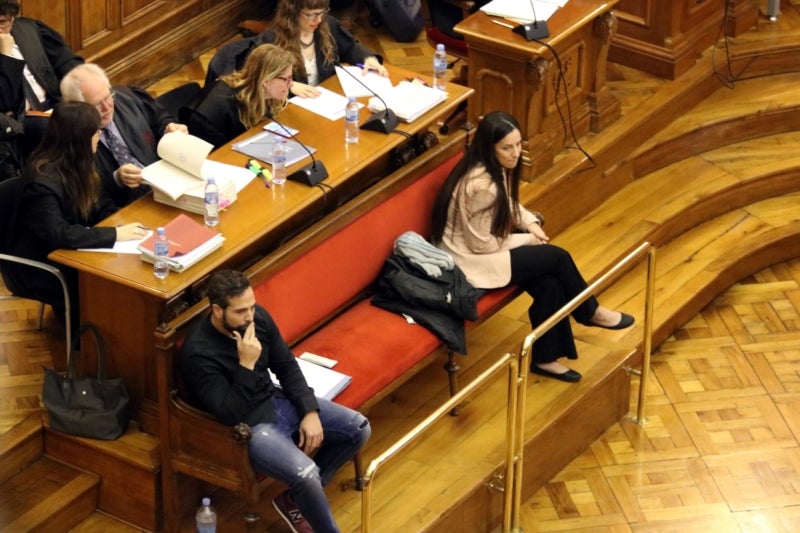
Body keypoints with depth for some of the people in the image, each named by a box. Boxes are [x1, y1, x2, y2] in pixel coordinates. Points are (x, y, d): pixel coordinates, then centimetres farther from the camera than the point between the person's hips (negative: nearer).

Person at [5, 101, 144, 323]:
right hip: (40, 267, -8)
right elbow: (58, 235, -37)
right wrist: (115, 234, -33)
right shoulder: (43, 182, -30)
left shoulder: (70, 164, -3)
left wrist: (122, 223, -12)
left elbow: (95, 205, 7)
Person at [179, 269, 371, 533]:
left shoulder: (258, 317, -7)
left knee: (358, 428, 3)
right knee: (306, 473, -30)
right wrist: (246, 365, -34)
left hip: (276, 401, 8)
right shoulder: (197, 353, -27)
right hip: (246, 426, -8)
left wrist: (310, 412, -6)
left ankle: (295, 499, 12)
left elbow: (286, 366, 5)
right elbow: (229, 415, -27)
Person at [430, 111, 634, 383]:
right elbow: (481, 244, -23)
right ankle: (590, 312, 18)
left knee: (549, 284, -7)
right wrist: (526, 239, -10)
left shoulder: (496, 168, -1)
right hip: (468, 260, -9)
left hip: (481, 245, 9)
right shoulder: (481, 185, -30)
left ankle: (545, 358, 7)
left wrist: (531, 223, -2)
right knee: (558, 258, -7)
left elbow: (508, 205, 17)